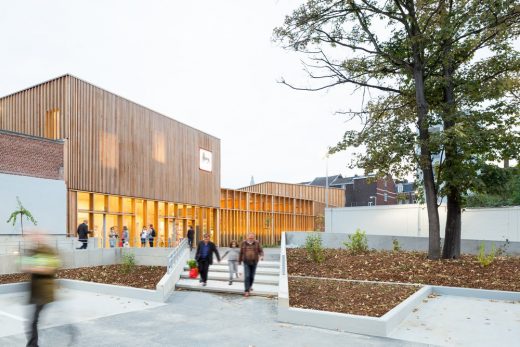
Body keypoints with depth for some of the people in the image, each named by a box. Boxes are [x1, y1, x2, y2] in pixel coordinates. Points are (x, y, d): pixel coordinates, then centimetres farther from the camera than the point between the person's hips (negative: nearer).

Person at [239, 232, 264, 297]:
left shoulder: (257, 243, -5)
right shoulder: (244, 243, -5)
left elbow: (260, 251, -5)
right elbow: (241, 252, 3)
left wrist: (261, 256, -27)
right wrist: (239, 261, 10)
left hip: (254, 262, 1)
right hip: (246, 262, -1)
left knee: (252, 276, 12)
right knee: (247, 276, -12)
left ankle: (250, 286, 39)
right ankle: (246, 291, -10)